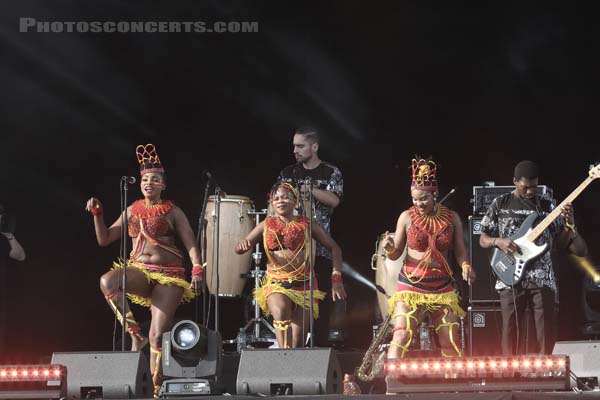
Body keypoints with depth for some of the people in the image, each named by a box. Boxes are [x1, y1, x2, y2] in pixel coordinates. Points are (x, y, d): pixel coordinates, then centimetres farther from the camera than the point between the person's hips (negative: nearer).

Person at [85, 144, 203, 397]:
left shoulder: (172, 212, 4)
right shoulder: (133, 210, 13)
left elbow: (190, 244, -3)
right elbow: (104, 240, 15)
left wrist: (197, 271, -20)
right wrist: (97, 215, -1)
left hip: (169, 275, -2)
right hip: (139, 270, 2)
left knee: (158, 335, -12)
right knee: (107, 282, -33)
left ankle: (157, 389, -5)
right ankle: (134, 333, -23)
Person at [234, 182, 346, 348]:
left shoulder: (305, 224, 6)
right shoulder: (267, 225, 9)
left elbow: (334, 248, 10)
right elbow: (238, 249, 10)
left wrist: (336, 278, -1)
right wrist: (242, 245, -16)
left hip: (303, 285, 1)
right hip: (276, 283, -1)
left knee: (298, 340, -5)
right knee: (280, 311, -34)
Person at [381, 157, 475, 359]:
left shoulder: (451, 218, 2)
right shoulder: (407, 217, -1)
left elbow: (460, 250, 9)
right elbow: (396, 254, 5)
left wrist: (466, 266, -12)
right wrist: (389, 248, -17)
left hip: (442, 287, 2)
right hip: (411, 285, -2)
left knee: (451, 343, 1)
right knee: (401, 337, -15)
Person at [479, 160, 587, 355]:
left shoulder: (547, 207, 9)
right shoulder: (500, 204, 7)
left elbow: (561, 241, 9)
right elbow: (483, 239, 10)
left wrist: (568, 223, -9)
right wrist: (498, 241, -11)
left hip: (542, 279, 1)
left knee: (546, 333, -4)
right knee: (511, 333, -2)